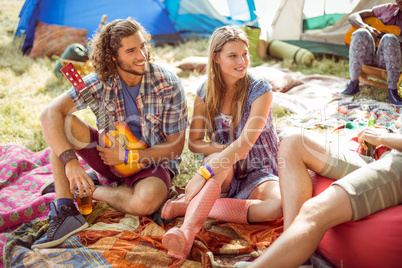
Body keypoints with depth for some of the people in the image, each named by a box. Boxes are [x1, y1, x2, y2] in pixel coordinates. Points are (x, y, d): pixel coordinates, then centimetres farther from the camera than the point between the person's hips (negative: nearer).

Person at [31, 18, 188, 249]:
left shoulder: (169, 85, -19)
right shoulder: (100, 82, -14)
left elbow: (175, 146, -14)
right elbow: (49, 114, -22)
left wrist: (128, 157, -20)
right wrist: (70, 161, -36)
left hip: (153, 162, -2)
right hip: (111, 152, 3)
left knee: (146, 202, -37)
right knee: (64, 123, -20)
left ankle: (89, 191, -7)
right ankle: (65, 212, -24)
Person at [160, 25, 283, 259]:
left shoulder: (260, 90, -13)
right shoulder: (205, 93, -2)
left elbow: (246, 142, -25)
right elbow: (194, 142, 0)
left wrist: (204, 173, -34)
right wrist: (225, 150, -20)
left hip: (257, 173, -1)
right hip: (224, 173, 2)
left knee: (278, 204, -34)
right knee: (218, 157, -35)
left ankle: (190, 205, -30)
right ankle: (188, 231, -48)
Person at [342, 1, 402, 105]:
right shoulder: (388, 9, 13)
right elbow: (352, 17, 7)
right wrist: (366, 27, -12)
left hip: (386, 61, -1)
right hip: (368, 56, 1)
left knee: (390, 38, -33)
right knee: (361, 34, -29)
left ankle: (392, 91, -31)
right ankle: (353, 84, -20)